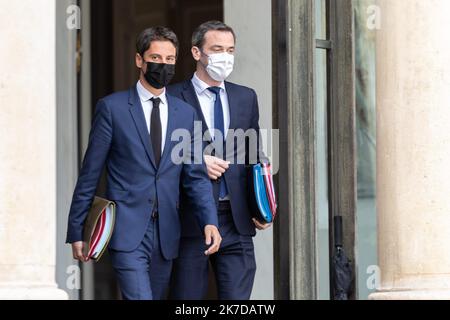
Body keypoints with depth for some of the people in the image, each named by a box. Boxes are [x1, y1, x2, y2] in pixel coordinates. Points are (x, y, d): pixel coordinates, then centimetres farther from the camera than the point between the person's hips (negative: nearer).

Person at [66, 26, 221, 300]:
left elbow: (196, 176, 8)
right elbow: (90, 173, 1)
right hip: (127, 232, -4)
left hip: (166, 234, 4)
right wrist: (76, 232, 0)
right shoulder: (112, 108, 0)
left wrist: (210, 222, -9)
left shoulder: (186, 113, 11)